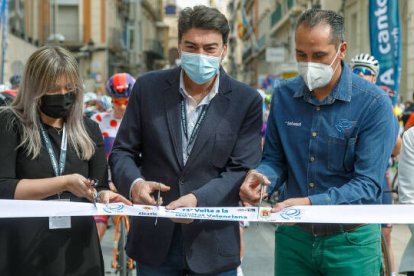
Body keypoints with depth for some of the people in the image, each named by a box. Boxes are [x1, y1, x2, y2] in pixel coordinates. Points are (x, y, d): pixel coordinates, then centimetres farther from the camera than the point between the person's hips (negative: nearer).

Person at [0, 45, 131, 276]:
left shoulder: (89, 130, 10)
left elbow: (100, 188, 9)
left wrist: (104, 196, -14)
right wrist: (64, 183, -18)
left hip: (78, 250, 4)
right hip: (24, 252, -3)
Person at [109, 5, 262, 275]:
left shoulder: (246, 101, -5)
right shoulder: (148, 87, -1)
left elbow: (242, 170, -9)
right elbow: (122, 151, 3)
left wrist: (198, 199, -25)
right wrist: (134, 182, -18)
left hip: (214, 241, -1)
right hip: (154, 238, 1)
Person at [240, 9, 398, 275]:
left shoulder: (374, 104, -14)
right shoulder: (283, 95, 0)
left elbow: (367, 185, -19)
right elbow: (275, 160, 7)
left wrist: (310, 203, -33)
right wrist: (260, 176, -16)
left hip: (350, 241, -3)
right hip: (293, 236, 4)